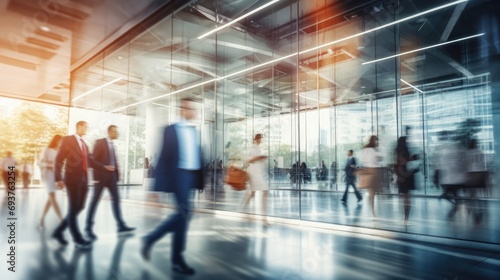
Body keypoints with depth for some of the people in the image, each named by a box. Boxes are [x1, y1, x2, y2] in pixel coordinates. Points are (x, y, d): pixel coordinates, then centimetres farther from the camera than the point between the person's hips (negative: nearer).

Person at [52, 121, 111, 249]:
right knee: (73, 209, 0)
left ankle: (58, 231, 24)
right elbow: (59, 160, -7)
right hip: (72, 179, -7)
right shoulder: (67, 140, -2)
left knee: (79, 207, 10)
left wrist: (104, 167, 13)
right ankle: (77, 238, 9)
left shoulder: (84, 144, 18)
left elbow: (90, 161, 20)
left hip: (83, 179, 7)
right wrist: (58, 178, -14)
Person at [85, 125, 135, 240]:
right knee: (95, 200, 0)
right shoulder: (100, 142, -5)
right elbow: (94, 159, -10)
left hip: (111, 175, 7)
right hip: (102, 175, -7)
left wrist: (117, 173, 5)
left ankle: (121, 225, 9)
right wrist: (96, 174, -14)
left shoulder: (112, 144, 15)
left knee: (116, 199, 5)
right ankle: (89, 227, 10)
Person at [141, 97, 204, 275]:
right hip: (179, 175, -7)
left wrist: (201, 179, 11)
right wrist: (160, 184, -11)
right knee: (185, 212, -9)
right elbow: (164, 157, -7)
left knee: (183, 213, 10)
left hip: (192, 175, 7)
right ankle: (177, 259, 8)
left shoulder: (194, 131, 16)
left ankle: (150, 239, 26)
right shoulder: (171, 130, -4)